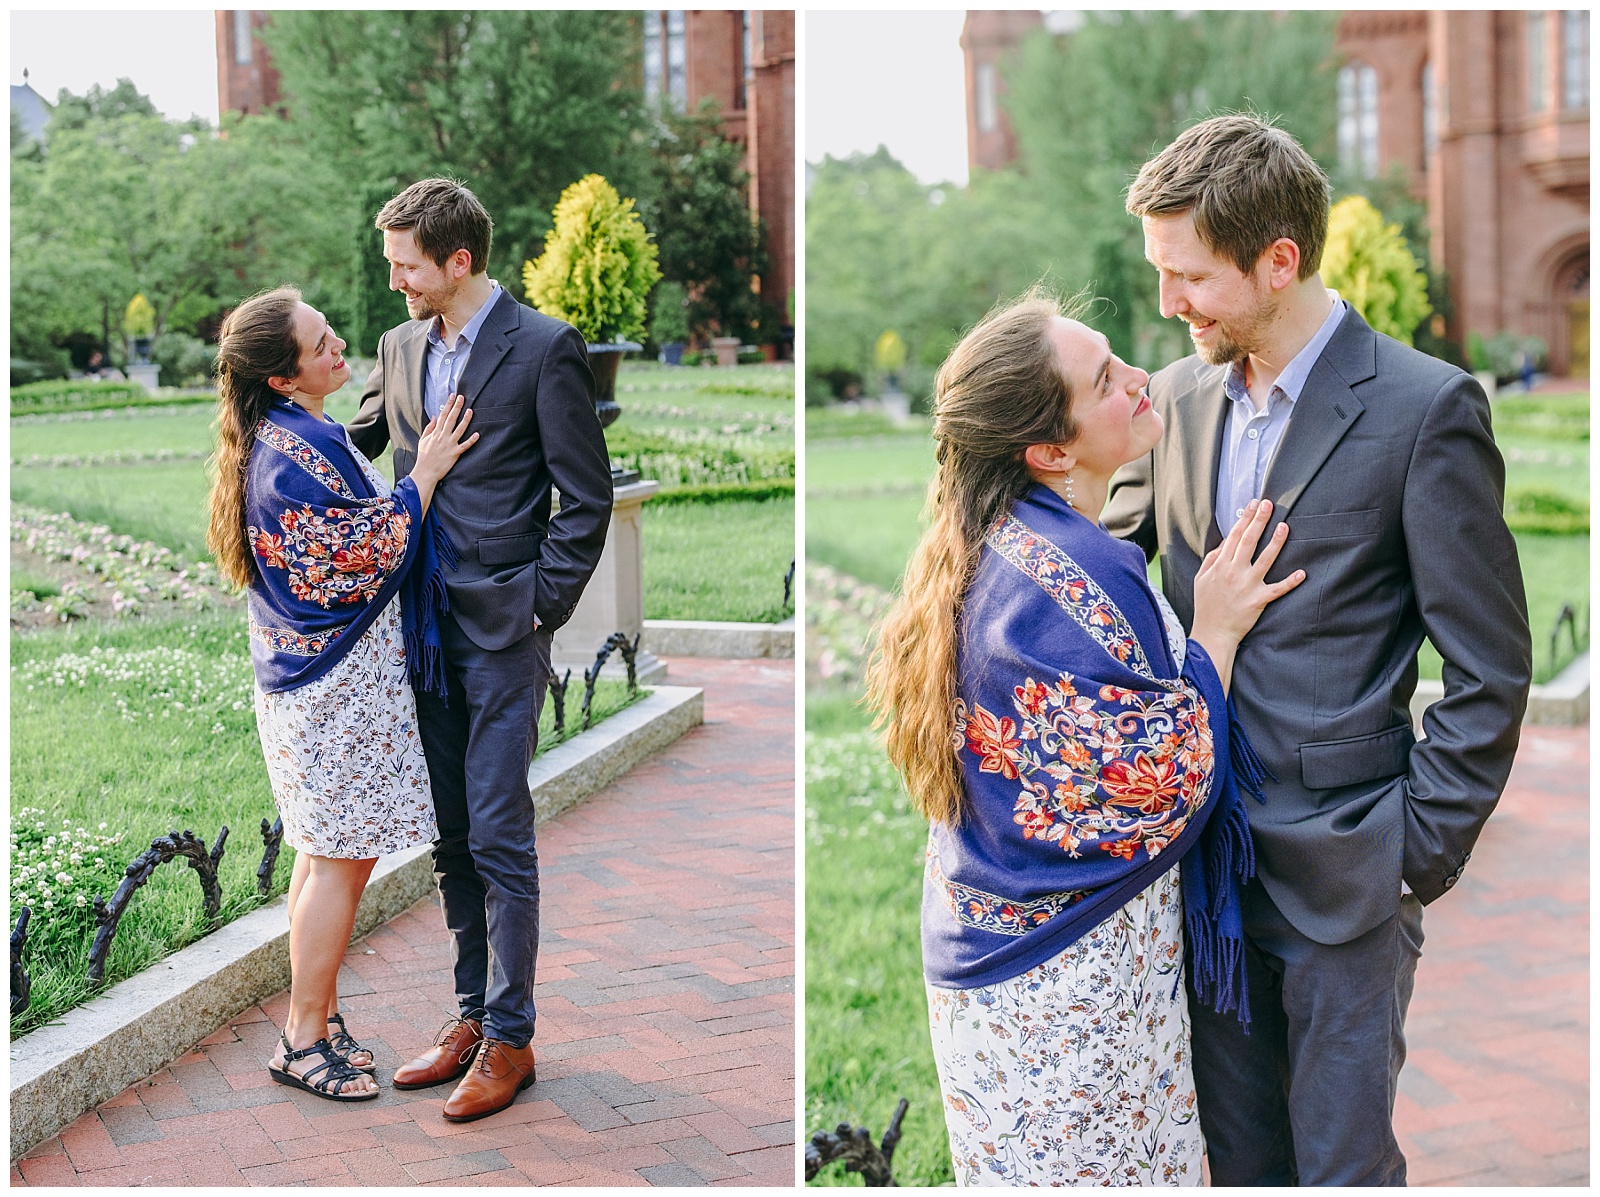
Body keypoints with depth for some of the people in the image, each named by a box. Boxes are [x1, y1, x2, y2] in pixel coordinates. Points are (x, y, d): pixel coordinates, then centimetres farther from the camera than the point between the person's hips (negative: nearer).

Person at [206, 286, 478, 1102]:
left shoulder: (286, 437, 11)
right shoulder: (296, 453, -22)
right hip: (341, 682, -10)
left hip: (313, 678, 10)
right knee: (343, 859, -2)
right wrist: (424, 473, -15)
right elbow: (364, 556, -20)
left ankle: (316, 1017, 26)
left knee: (328, 855, 16)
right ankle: (304, 1039, 8)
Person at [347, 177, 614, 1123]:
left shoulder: (544, 348, -9)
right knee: (451, 837, 12)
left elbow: (588, 497, -8)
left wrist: (539, 611, -10)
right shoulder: (401, 347, 11)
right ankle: (474, 1018, 24)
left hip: (502, 635, -6)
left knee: (500, 839, -2)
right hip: (426, 629, 6)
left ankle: (511, 1041, 9)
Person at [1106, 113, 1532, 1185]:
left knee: (1343, 1162, 8)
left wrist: (1419, 855, -11)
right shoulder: (1180, 395, 5)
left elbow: (1489, 671, -10)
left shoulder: (1425, 409, -12)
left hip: (1342, 876, -5)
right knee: (1237, 1152, 18)